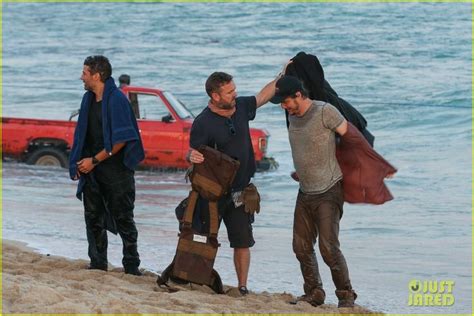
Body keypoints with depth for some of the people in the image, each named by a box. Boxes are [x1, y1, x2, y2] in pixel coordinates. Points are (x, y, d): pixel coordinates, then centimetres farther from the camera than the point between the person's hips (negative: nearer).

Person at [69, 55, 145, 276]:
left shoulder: (116, 100, -14)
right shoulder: (89, 99, 11)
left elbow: (121, 140, -17)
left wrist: (94, 160, -16)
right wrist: (79, 163, 7)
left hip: (115, 169, -7)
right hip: (91, 169, 7)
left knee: (123, 218, -2)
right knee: (93, 218, 7)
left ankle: (131, 266, 4)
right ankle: (98, 264, 15)